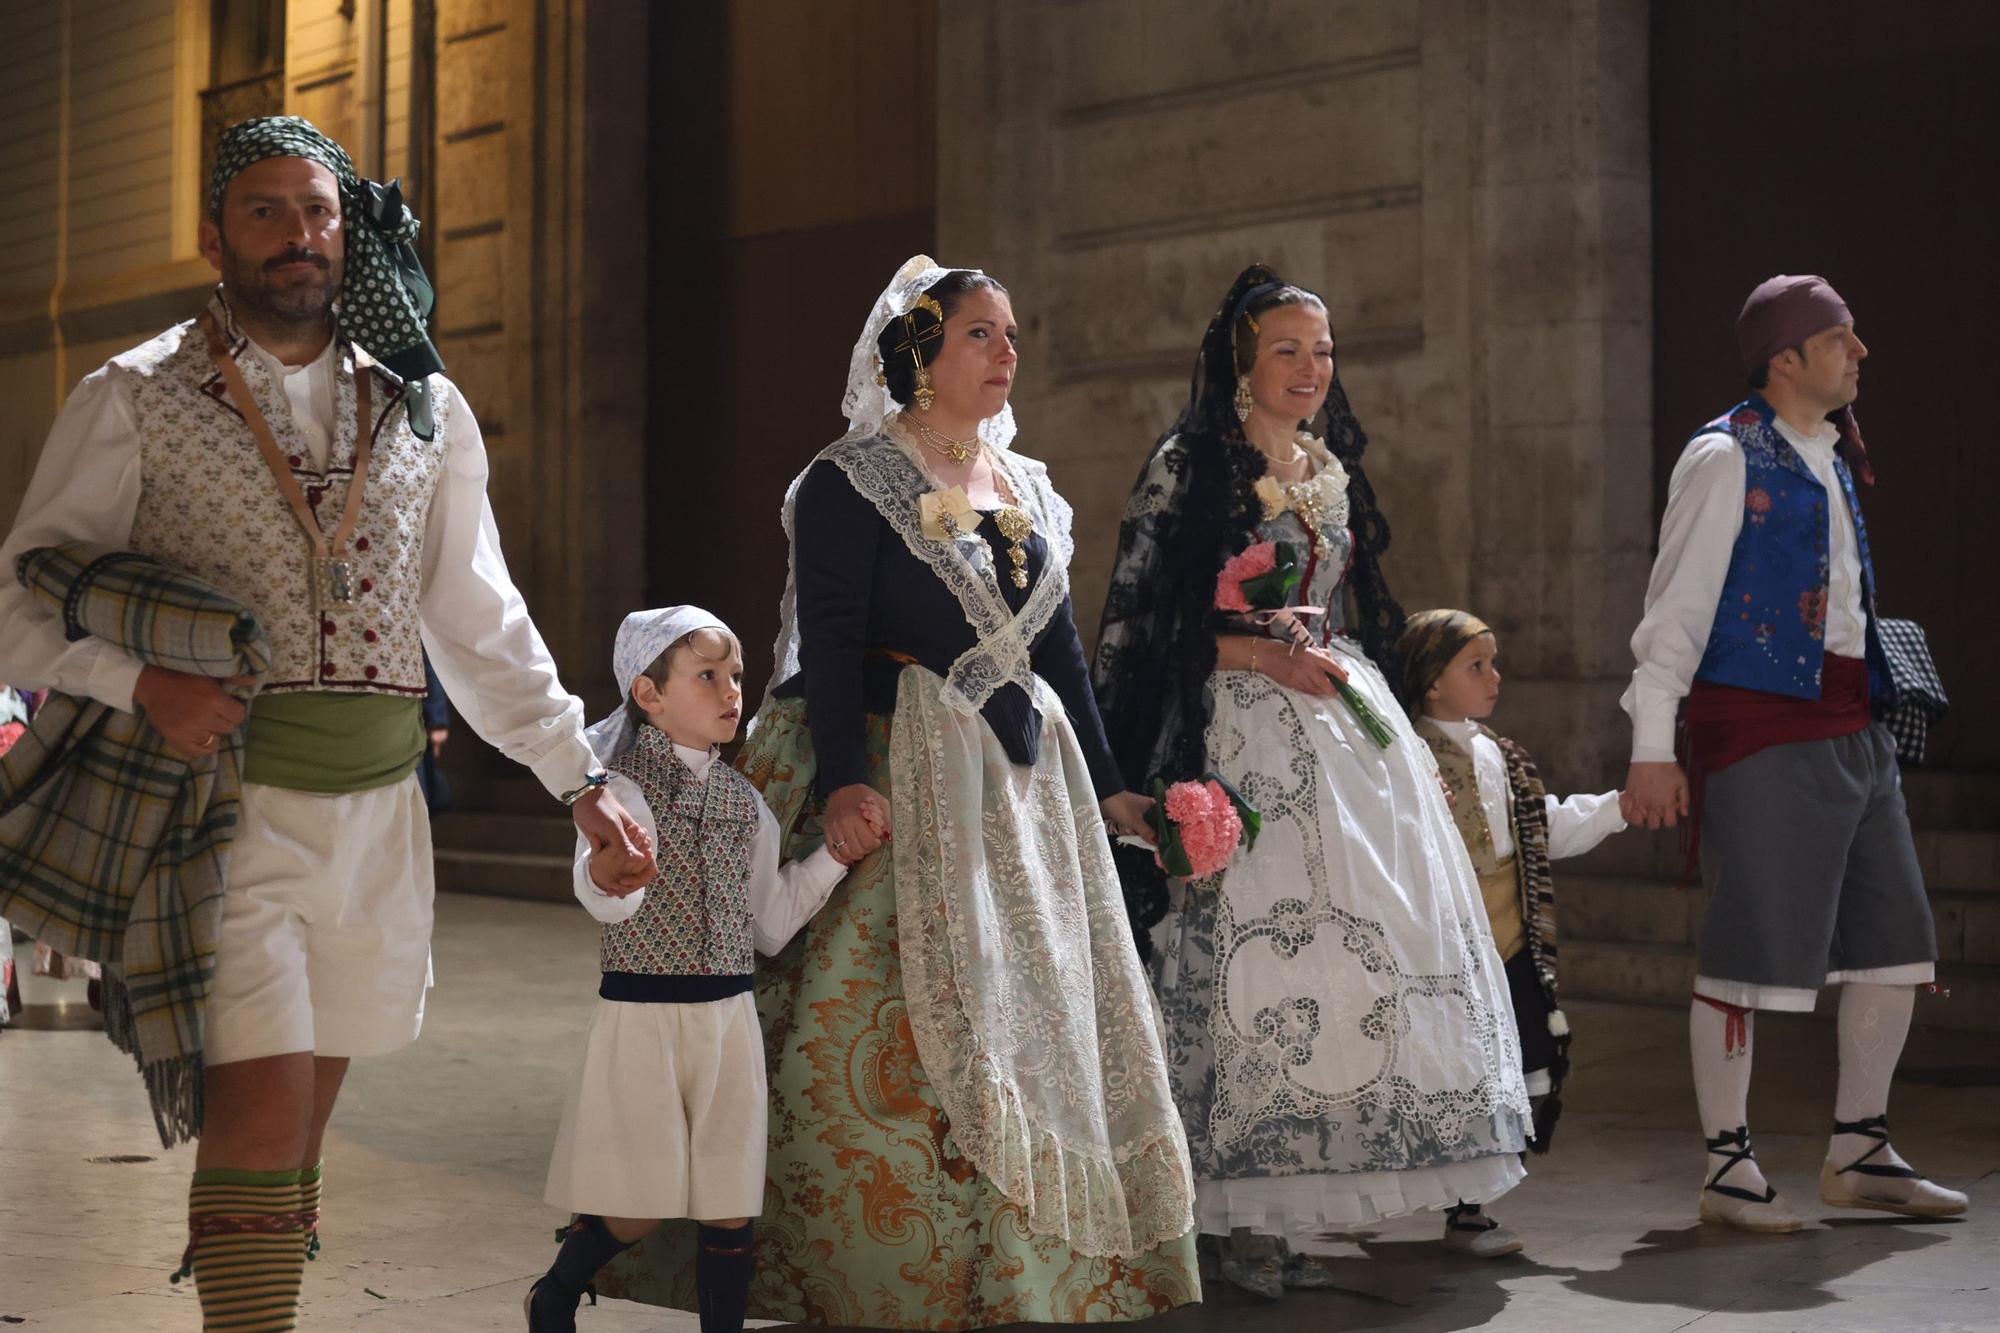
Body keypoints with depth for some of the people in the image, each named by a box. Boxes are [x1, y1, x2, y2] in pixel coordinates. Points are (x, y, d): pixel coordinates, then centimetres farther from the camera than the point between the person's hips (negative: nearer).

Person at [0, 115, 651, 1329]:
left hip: (378, 812, 4)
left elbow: (481, 624, 18)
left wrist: (584, 779, 13)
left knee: (297, 1127, 10)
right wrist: (141, 682, -18)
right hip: (223, 806, -4)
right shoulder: (137, 400, 2)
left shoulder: (424, 409, 13)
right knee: (263, 1106, -15)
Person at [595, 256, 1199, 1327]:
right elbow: (830, 641, -13)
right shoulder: (852, 479, -5)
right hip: (896, 778, -7)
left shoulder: (1027, 487, 15)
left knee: (1037, 1018, 8)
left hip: (1024, 779, 7)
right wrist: (842, 782, -25)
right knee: (890, 1028, -9)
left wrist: (1106, 786, 15)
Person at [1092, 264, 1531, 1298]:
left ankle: (1290, 1214, 8)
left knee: (1367, 944, 1)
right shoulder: (1189, 465, -2)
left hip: (1345, 727, 7)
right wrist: (1263, 652, -16)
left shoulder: (1333, 470, 18)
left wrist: (1404, 741, 19)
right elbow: (1141, 618, -9)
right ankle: (1247, 1223, -6)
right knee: (1256, 956, -11)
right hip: (1241, 735, -7)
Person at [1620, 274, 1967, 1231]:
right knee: (1752, 946, -5)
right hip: (1759, 729, -8)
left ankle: (1858, 1153, 20)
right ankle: (1728, 1169, 6)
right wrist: (1653, 748, -16)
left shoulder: (1833, 459, 16)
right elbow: (1675, 606, -11)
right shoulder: (1726, 457, -8)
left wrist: (1877, 701, 18)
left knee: (1894, 938, 9)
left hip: (1853, 727, 8)